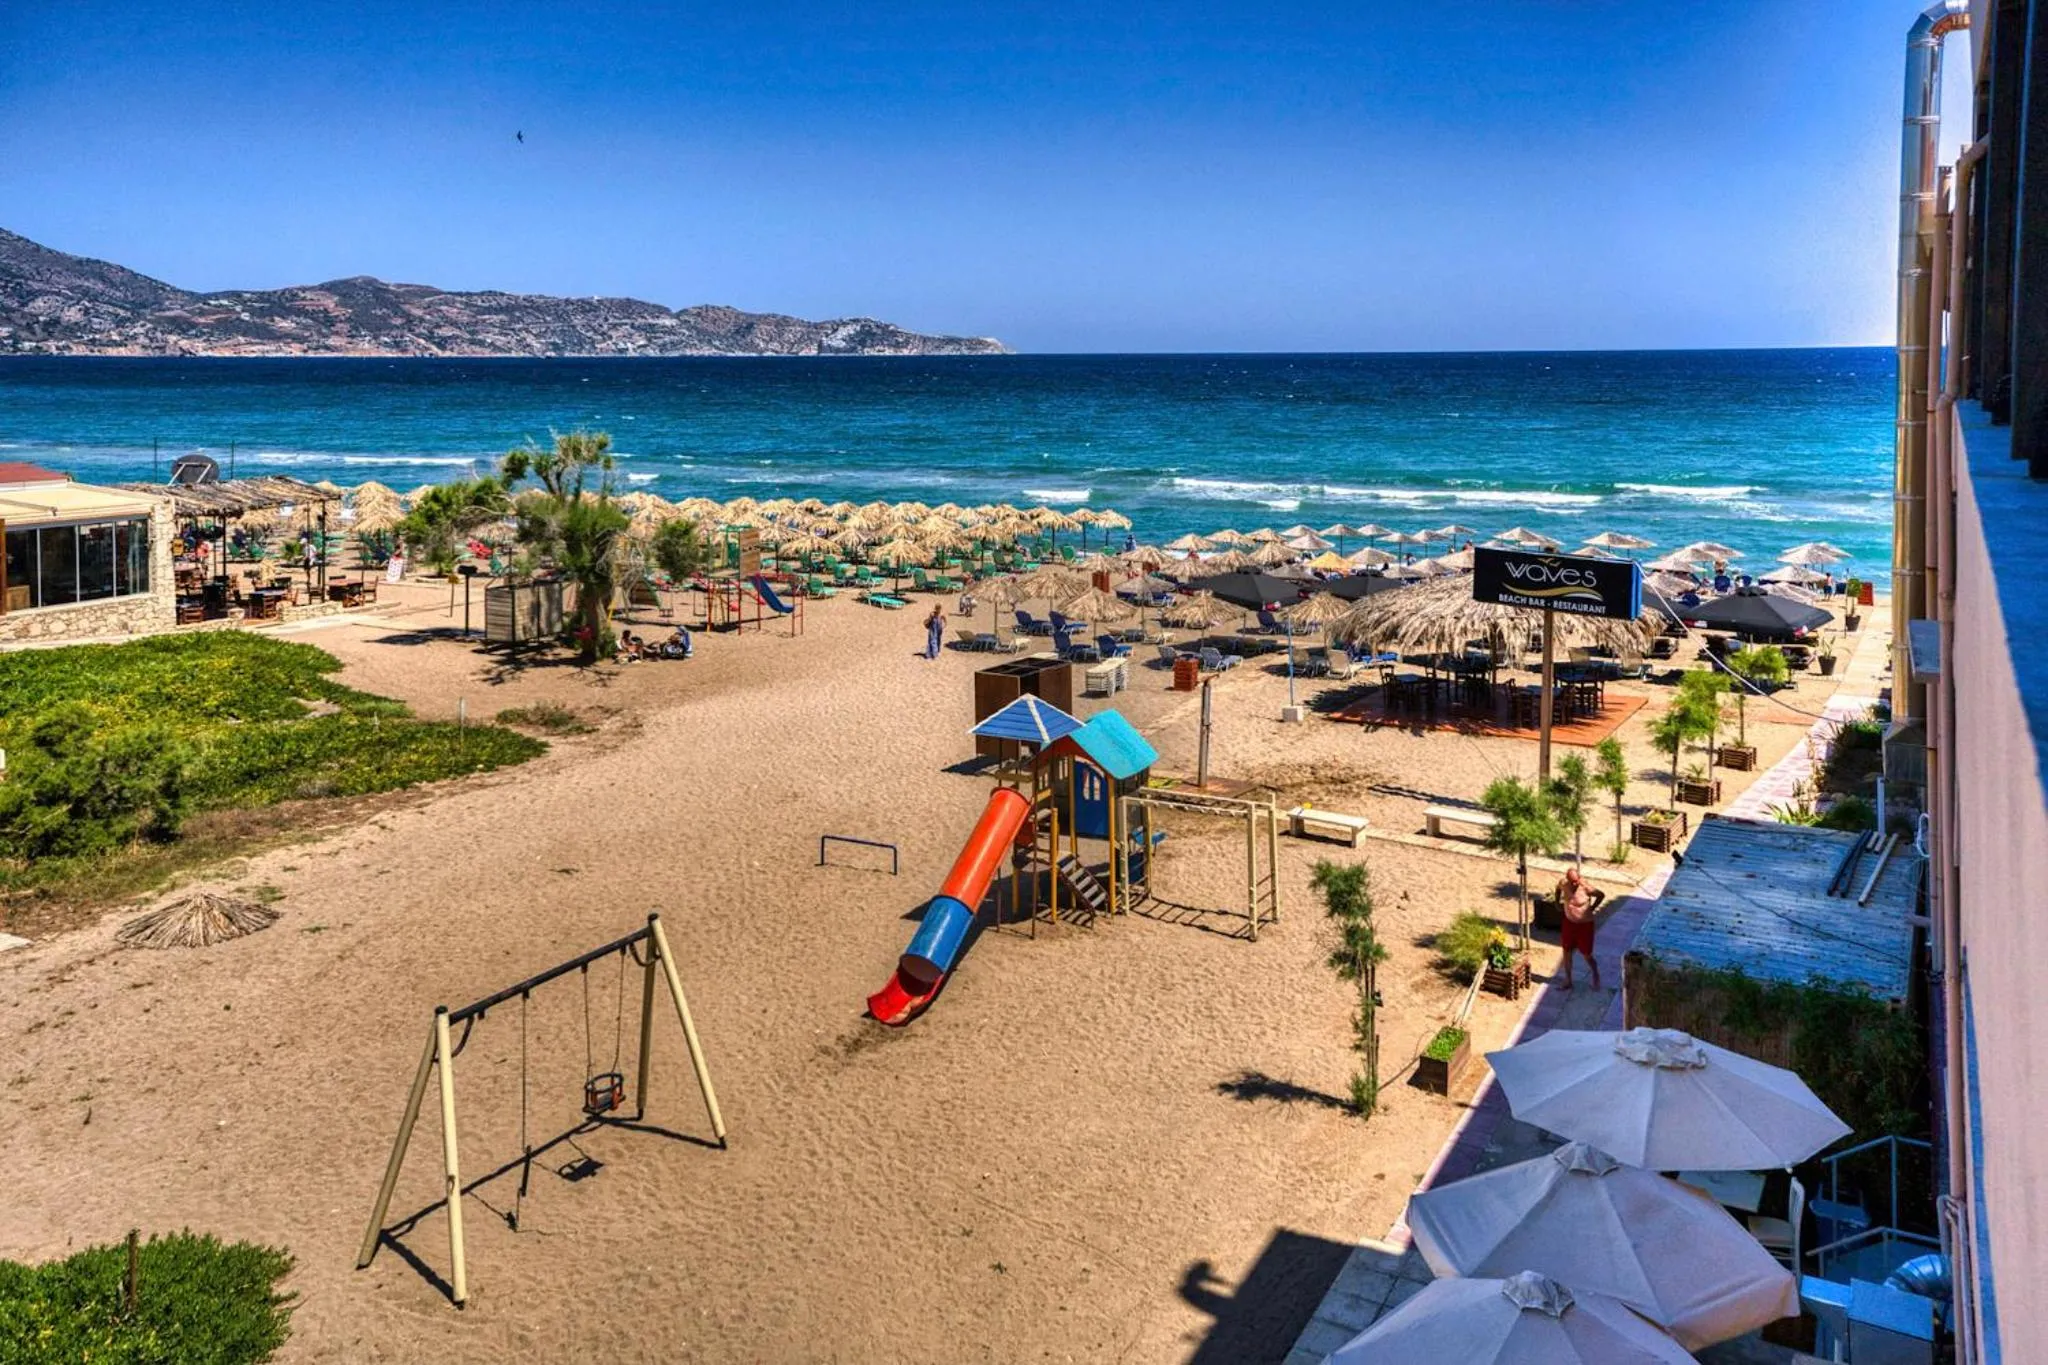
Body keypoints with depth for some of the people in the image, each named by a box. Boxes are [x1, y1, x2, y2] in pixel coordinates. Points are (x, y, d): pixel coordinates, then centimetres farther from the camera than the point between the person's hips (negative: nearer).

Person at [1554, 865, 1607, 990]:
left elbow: (1601, 895, -11)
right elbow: (1558, 890, 12)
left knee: (1586, 955, 7)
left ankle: (1596, 976, 34)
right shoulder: (1563, 883, -13)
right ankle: (1568, 980, 27)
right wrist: (1557, 903, 8)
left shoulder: (1585, 888, -26)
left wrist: (1592, 908, -7)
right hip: (1569, 922, 4)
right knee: (1567, 952, 11)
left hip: (1585, 924, -4)